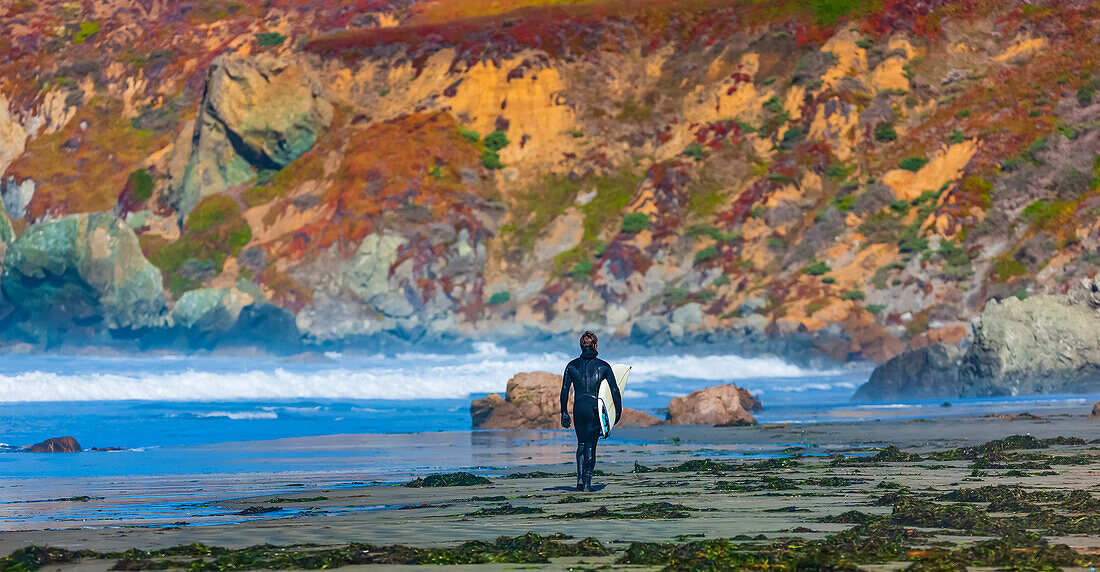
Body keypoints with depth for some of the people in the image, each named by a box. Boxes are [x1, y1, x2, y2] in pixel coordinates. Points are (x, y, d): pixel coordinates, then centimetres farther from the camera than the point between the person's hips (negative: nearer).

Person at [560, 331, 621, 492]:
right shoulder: (603, 366, 1)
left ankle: (580, 477, 0)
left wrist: (564, 413, 6)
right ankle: (587, 481, -2)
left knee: (581, 443, 17)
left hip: (579, 407, 1)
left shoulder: (572, 366, 5)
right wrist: (618, 410, 6)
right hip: (596, 408, -1)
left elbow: (564, 390, 2)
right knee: (591, 445, 5)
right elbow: (614, 390, -1)